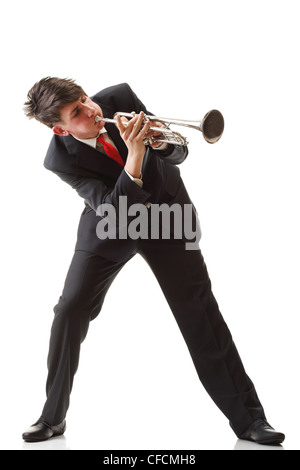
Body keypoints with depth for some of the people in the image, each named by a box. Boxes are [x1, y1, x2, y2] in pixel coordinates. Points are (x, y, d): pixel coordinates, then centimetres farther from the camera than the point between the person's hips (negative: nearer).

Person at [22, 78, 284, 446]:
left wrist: (161, 143, -32)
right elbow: (111, 209, -32)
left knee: (199, 310, -3)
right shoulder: (60, 158, -21)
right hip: (111, 225, 0)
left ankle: (246, 418, 3)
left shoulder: (120, 97, -16)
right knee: (70, 309, -8)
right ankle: (53, 416, 12)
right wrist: (134, 155, -44)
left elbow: (179, 153, -9)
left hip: (165, 212, 1)